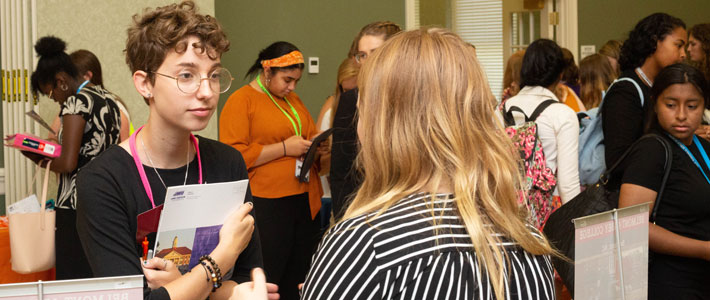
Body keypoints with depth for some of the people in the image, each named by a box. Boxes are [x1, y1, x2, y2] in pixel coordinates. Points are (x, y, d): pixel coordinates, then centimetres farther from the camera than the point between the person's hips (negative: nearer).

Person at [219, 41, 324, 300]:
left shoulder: (292, 100, 19)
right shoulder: (241, 101, -4)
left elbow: (310, 135, 32)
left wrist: (318, 146, 8)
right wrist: (284, 148, -14)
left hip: (305, 201, 7)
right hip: (266, 207, -7)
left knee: (298, 279, 5)